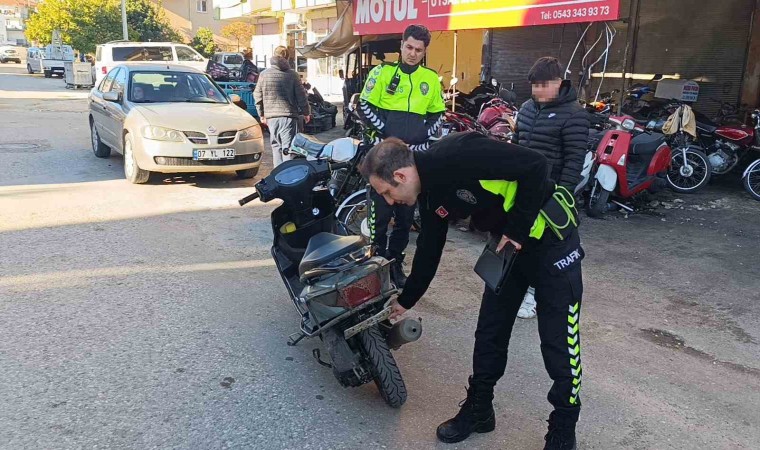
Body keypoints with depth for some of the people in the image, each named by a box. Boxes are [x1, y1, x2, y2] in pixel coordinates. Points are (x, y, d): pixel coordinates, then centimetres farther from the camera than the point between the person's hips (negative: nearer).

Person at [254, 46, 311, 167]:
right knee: (288, 148, -4)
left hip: (271, 116, 3)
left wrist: (262, 114, 19)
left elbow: (258, 96, 8)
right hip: (289, 116, -3)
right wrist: (306, 113, 13)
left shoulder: (264, 74, 5)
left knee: (276, 146, 13)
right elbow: (301, 96, 1)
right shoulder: (292, 74, -2)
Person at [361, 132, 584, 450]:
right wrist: (405, 301, 20)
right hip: (509, 244, 8)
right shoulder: (430, 194, 0)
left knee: (558, 341, 1)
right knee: (490, 331, 12)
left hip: (549, 235, -8)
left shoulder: (457, 155, -27)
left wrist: (518, 228, -20)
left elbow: (535, 165, -27)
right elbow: (428, 251, 13)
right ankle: (479, 410, 30)